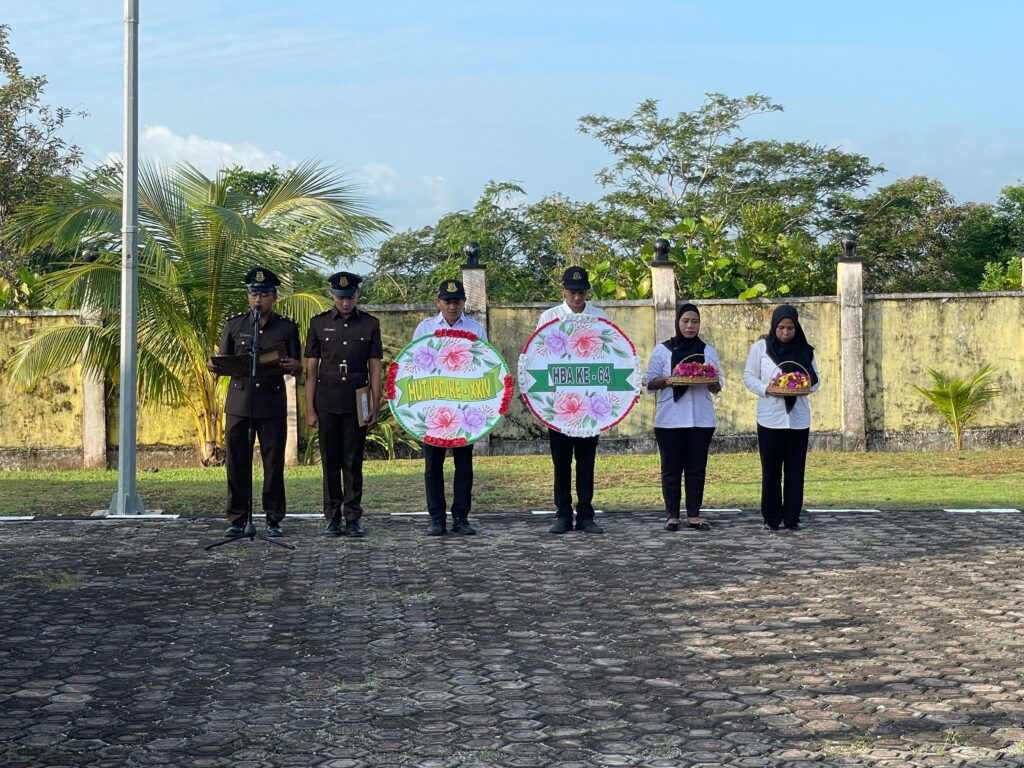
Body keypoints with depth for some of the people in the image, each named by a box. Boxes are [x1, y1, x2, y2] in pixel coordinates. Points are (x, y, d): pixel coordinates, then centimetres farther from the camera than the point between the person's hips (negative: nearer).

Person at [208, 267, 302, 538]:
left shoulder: (287, 328, 6)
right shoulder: (234, 325, 10)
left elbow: (297, 370, 8)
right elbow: (223, 364, 12)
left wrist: (292, 366, -16)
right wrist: (214, 366, -12)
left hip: (272, 405, -1)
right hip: (238, 403, 1)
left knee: (274, 465, 1)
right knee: (236, 464, 2)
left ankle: (274, 520, 9)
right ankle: (237, 520, 10)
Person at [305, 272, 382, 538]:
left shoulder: (370, 324, 4)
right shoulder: (319, 323, 4)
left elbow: (375, 368, 4)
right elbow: (311, 369, 4)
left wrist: (375, 406, -1)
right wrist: (309, 409, -1)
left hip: (357, 403, 0)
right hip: (327, 403, 0)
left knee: (353, 462, 2)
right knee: (330, 461, 4)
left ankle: (353, 518, 8)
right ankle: (332, 517, 10)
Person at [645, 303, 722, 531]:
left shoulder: (708, 351, 11)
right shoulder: (662, 351, 4)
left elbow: (717, 388, 11)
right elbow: (650, 383, 1)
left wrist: (710, 380, -12)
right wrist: (668, 380, -18)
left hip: (701, 419, 2)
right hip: (670, 420, -2)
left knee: (697, 468, 2)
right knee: (671, 468, 0)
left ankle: (694, 515, 8)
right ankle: (672, 516, 6)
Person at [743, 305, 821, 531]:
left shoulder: (804, 350, 6)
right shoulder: (761, 347, 1)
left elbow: (815, 381, 9)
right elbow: (749, 376, 2)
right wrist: (766, 389, -16)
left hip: (798, 419, 2)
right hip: (770, 418, -2)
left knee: (795, 470, 3)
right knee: (771, 470, 2)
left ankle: (792, 517, 11)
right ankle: (771, 518, 10)